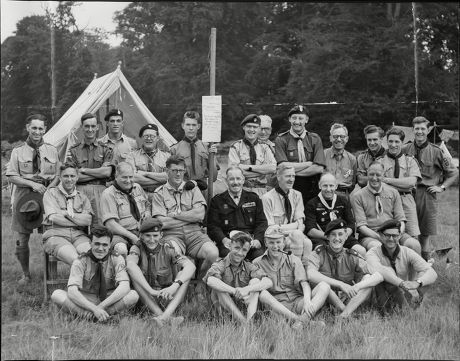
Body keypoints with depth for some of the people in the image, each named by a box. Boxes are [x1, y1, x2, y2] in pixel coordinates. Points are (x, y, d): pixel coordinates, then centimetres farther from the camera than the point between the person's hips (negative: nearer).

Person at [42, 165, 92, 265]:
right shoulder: (51, 193, 11)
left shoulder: (82, 197, 19)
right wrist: (79, 221, 0)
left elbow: (88, 220, 3)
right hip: (55, 235, -3)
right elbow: (53, 218, -5)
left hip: (78, 235, 3)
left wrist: (67, 213, -4)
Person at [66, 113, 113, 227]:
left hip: (99, 192, 0)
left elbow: (107, 172, -3)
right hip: (79, 192, 0)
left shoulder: (105, 150, 13)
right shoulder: (73, 150, 12)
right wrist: (99, 172, -3)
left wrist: (84, 170, -2)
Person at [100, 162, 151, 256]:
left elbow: (147, 205, 33)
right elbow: (110, 224, -13)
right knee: (121, 249, -39)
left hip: (142, 232, 5)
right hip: (120, 234, -5)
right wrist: (132, 237, -20)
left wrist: (147, 213, 7)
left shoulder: (137, 187, 16)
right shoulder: (108, 194, -4)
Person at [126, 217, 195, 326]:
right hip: (145, 297, 0)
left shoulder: (167, 248, -9)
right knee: (133, 273, -24)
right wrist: (151, 291, -45)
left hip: (167, 297, 0)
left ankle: (166, 315, -41)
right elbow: (130, 265, -33)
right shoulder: (137, 249, -9)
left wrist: (174, 286, -43)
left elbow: (191, 266, -25)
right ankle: (161, 315, -36)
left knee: (184, 273, -22)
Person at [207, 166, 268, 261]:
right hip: (229, 241, -1)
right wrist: (224, 240, -15)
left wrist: (257, 239, -8)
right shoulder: (217, 201, 15)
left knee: (260, 254, -31)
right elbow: (213, 226, 6)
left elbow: (262, 222, 12)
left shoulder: (254, 198, 21)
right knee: (227, 253, -35)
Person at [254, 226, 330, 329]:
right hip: (277, 306, -2)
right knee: (262, 293, -32)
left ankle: (304, 318, -45)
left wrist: (307, 300, -23)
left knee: (324, 286, -19)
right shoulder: (258, 263, 11)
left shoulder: (294, 260, 13)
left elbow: (304, 283, -3)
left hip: (297, 301, 2)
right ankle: (301, 320, -46)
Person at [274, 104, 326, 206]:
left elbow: (319, 168, -1)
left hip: (312, 190, 2)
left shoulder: (315, 139, 10)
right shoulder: (281, 140, 4)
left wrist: (293, 172, -7)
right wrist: (309, 163, -6)